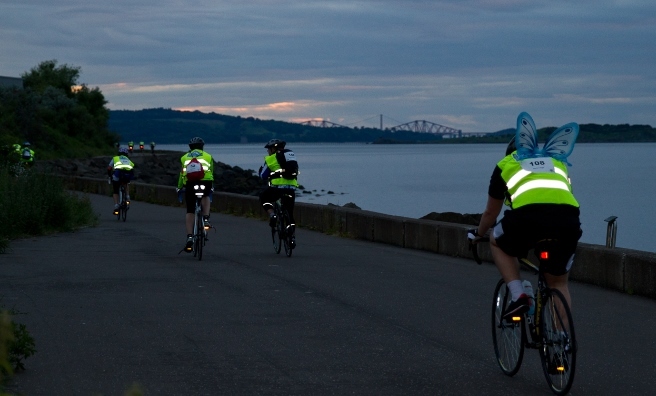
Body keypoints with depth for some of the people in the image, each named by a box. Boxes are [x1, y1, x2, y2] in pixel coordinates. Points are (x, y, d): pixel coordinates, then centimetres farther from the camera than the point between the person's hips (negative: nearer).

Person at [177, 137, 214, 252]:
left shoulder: (185, 157, 26)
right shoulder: (208, 156, 25)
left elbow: (182, 174, 27)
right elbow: (211, 172, 28)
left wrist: (179, 187, 39)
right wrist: (211, 187, 41)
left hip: (190, 183, 1)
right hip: (205, 181, -1)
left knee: (190, 211, 8)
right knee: (205, 197, 31)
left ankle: (189, 237, -1)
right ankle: (206, 219, 8)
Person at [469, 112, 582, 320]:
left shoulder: (505, 165, 28)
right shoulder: (557, 161, 36)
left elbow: (491, 212, 38)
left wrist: (478, 234, 58)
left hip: (528, 216, -3)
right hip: (568, 221, 3)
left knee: (497, 242, 30)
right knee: (558, 284, 23)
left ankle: (518, 296, 13)